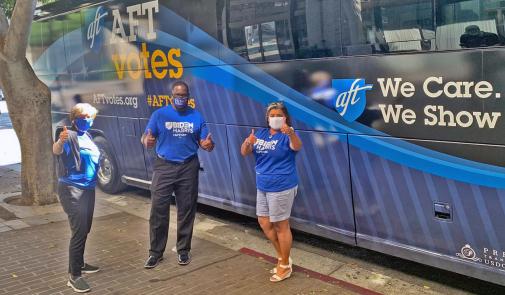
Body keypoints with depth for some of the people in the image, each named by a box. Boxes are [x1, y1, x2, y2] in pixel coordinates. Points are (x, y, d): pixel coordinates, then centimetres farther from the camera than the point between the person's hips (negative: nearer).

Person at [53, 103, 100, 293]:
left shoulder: (87, 136, 13)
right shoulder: (70, 136, -13)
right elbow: (56, 151, -35)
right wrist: (60, 141, -54)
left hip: (88, 189, 9)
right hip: (72, 190, -9)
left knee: (85, 230, 18)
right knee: (79, 232, -12)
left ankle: (79, 264, 35)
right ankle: (74, 276, -6)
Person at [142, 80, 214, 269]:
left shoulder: (196, 116, 5)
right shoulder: (159, 114, 1)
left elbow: (204, 142, 4)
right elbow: (145, 138, -2)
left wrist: (209, 144, -20)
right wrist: (147, 141, -26)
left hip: (188, 168, 1)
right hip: (164, 166, -1)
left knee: (186, 210, 8)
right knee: (158, 210, -3)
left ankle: (183, 250, 21)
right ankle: (155, 252, 10)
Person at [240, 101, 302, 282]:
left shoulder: (287, 135, -11)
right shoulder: (261, 134, 8)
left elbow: (297, 147, -33)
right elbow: (244, 153, 2)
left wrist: (291, 133, -54)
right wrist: (248, 142, -21)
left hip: (281, 188, -8)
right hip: (263, 187, 8)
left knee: (280, 226, 1)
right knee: (264, 223, 14)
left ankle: (285, 266, 16)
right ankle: (283, 257, 31)